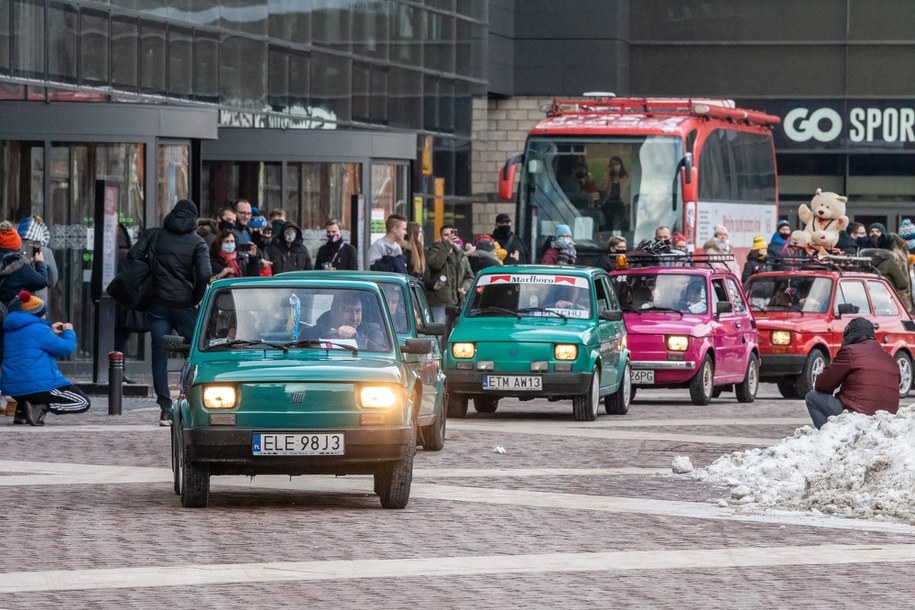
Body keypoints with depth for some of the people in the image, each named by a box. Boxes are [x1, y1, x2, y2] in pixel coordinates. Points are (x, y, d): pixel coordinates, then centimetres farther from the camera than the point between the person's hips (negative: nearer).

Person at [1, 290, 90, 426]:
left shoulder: (10, 330, 13)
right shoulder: (38, 329, -12)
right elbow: (67, 348, -9)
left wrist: (51, 333, 25)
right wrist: (68, 332, 10)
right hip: (40, 387, -8)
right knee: (83, 403, 2)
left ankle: (21, 412, 10)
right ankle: (40, 408, -16)